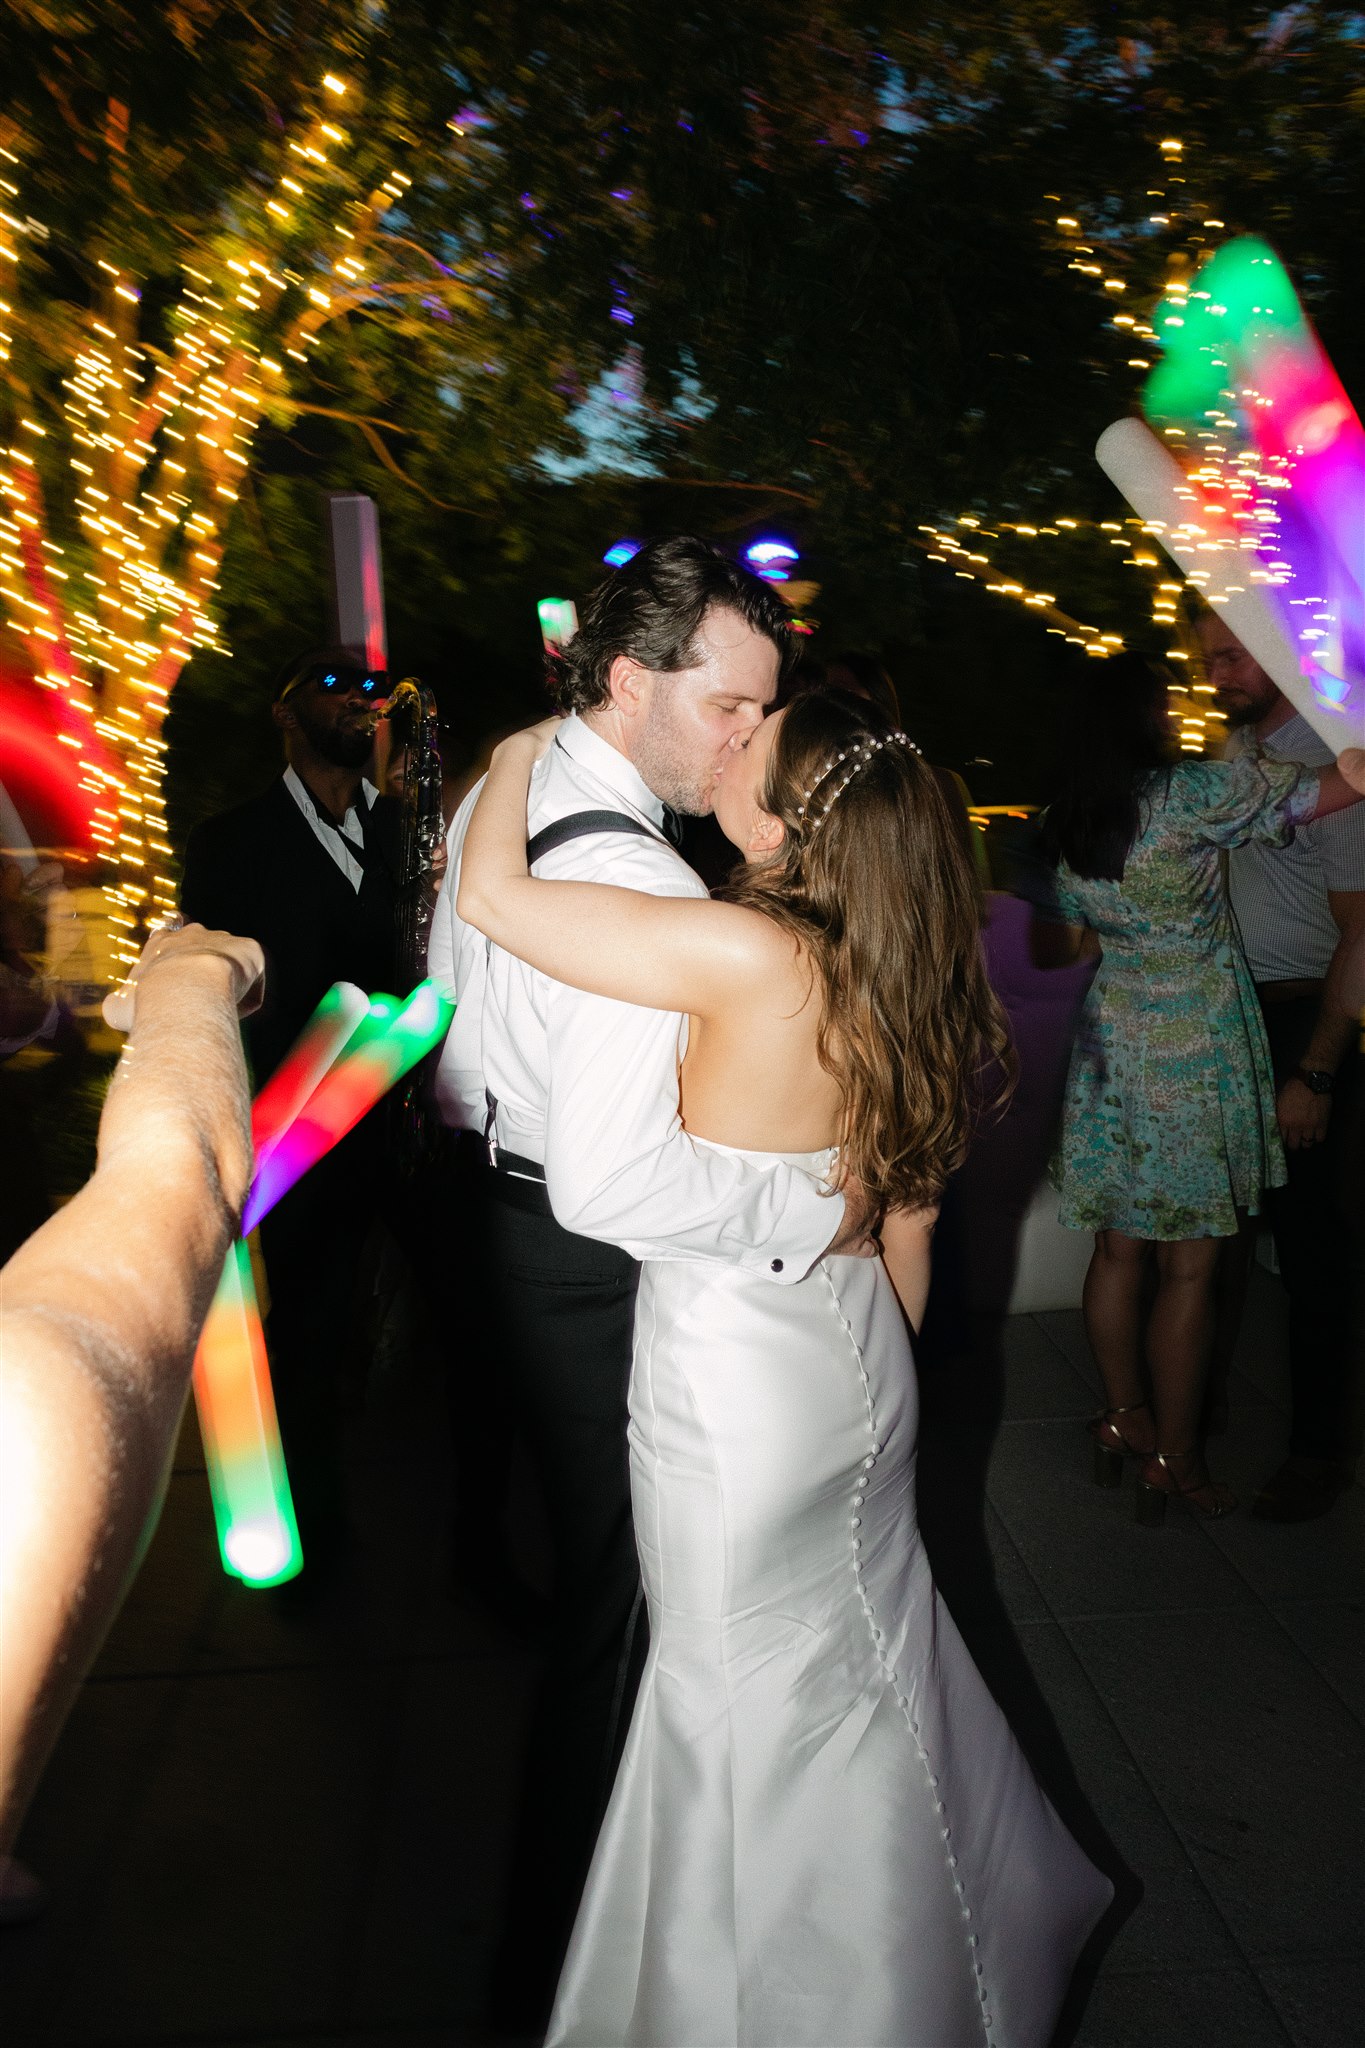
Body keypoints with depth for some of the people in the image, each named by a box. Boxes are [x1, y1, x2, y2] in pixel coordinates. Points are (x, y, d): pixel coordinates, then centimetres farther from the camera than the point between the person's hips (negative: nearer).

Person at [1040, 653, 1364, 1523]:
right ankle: (1175, 1459, 14)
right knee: (1190, 1264, 3)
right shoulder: (1191, 794, -14)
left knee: (1120, 1248, 14)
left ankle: (1125, 1421, 27)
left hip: (1110, 1042, 7)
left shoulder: (1070, 827, 5)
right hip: (1192, 1049, -6)